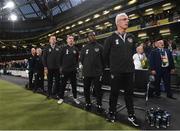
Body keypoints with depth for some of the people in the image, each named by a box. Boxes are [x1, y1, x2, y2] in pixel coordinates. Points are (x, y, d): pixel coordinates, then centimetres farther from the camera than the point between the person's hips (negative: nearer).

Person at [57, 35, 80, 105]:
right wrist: (61, 67, 3)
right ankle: (61, 98, 18)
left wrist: (76, 66, 7)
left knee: (74, 85, 10)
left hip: (73, 70, 2)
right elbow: (60, 58, 4)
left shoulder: (75, 49, 7)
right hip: (65, 70, -2)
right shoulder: (64, 48, 1)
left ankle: (75, 97, 22)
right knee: (63, 85, 5)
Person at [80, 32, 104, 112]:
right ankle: (88, 103, 27)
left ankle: (99, 105, 17)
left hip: (97, 72, -3)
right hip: (86, 72, 3)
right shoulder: (84, 48, 9)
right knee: (86, 89, 11)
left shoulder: (100, 47, 1)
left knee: (98, 89, 3)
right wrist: (86, 67, 13)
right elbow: (81, 59, 14)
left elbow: (103, 58, 1)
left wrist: (100, 68, 4)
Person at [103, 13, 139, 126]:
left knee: (129, 93, 12)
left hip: (129, 71, 4)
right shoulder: (111, 38, -5)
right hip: (116, 71, -3)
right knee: (114, 93, 7)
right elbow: (106, 55, 3)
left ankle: (131, 115, 27)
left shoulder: (131, 37, 7)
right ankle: (112, 113, 25)